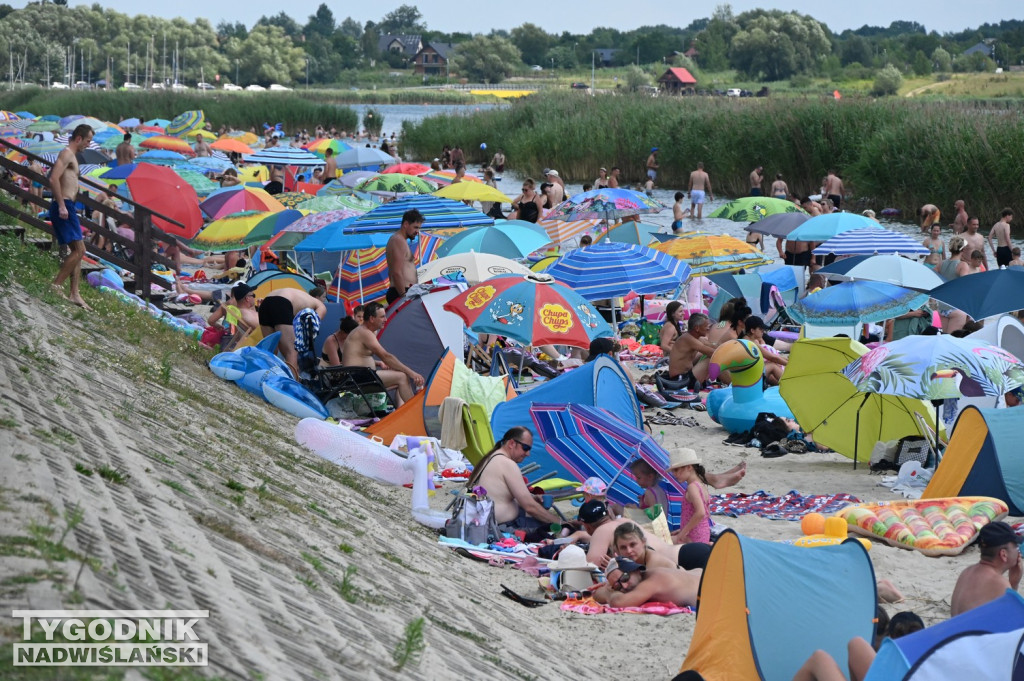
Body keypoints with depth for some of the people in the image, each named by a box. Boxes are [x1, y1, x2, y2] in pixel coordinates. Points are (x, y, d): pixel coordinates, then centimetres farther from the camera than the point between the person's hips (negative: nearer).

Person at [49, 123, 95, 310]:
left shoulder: (71, 155, 21)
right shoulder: (66, 153, -10)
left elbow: (55, 178, 29)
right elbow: (53, 179, -23)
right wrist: (61, 206, -25)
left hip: (67, 207, 10)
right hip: (64, 207, -10)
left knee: (77, 251, 9)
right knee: (79, 249, -12)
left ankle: (74, 294, 8)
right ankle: (56, 285, -8)